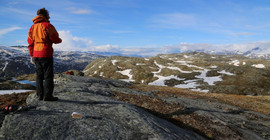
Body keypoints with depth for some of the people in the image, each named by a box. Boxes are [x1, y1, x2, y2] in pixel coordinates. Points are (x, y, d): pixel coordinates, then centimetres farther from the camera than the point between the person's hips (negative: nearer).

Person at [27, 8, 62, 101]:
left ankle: (40, 95, 15)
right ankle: (47, 96, -1)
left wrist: (32, 55, 18)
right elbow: (56, 39, -9)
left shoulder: (32, 27, 14)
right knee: (48, 75, -2)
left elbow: (30, 43, 14)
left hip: (36, 55, 7)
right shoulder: (47, 25, -8)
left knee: (39, 75, 12)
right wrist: (59, 40, 14)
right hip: (46, 55, -7)